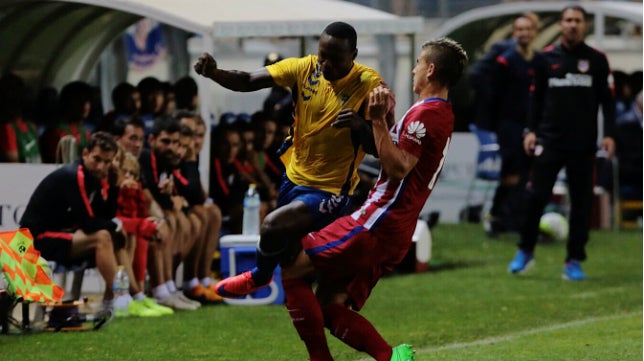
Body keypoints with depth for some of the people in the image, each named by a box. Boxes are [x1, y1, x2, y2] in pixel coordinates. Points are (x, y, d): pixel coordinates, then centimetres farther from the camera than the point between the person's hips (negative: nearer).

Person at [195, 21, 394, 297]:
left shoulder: (369, 85, -20)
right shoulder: (305, 68, -9)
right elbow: (248, 81, -9)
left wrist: (360, 126, -40)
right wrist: (214, 73, -28)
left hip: (329, 191, -6)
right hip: (293, 178, 6)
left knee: (273, 226, -22)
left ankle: (260, 277, 7)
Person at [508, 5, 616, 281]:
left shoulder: (597, 60, 5)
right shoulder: (547, 58, 7)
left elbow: (607, 100, 7)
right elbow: (537, 97, 12)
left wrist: (609, 134, -2)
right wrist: (531, 129, 3)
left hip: (583, 144, 0)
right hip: (550, 141, 0)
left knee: (581, 203, 1)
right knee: (535, 196, -7)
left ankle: (574, 262, 8)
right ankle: (525, 251, 10)